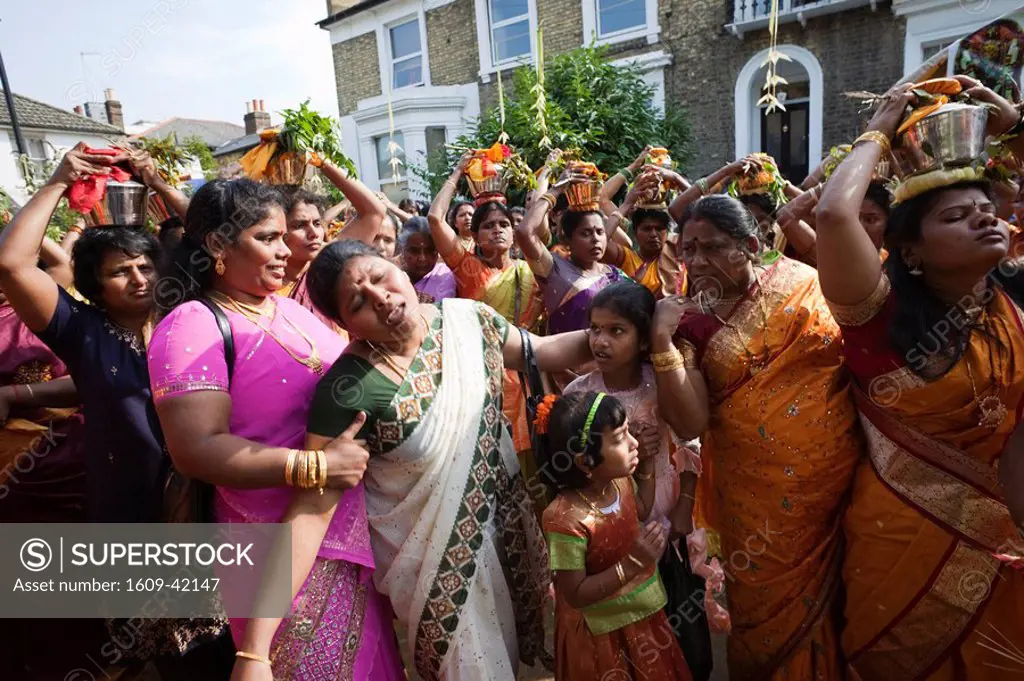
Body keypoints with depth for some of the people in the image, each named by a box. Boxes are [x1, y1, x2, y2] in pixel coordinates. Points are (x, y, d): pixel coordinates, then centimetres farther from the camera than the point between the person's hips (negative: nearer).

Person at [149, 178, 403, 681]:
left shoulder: (289, 307, 6)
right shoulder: (193, 326, -15)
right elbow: (196, 449, -24)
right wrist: (313, 465, -26)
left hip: (353, 523, 7)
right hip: (288, 547, -7)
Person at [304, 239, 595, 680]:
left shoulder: (467, 318, -11)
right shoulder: (350, 385, -25)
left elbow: (544, 352, 3)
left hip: (504, 518, 5)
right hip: (434, 557, -4)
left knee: (520, 638, 26)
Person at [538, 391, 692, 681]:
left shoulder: (620, 480, -13)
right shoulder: (568, 519, -35)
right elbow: (575, 595, -26)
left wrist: (648, 464, -3)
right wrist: (633, 563, -34)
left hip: (644, 613, 8)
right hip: (604, 631, -7)